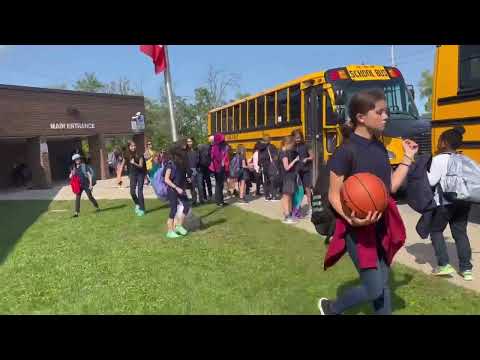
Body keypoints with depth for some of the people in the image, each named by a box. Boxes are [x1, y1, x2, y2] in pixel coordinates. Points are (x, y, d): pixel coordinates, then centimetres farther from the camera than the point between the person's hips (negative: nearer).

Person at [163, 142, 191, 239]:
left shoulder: (181, 163, 5)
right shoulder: (170, 163, -15)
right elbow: (166, 180, -18)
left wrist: (183, 187, 5)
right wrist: (177, 188, -20)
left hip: (180, 189, 7)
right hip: (172, 190, -7)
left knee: (187, 206, 3)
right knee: (173, 210, -2)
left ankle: (179, 226, 16)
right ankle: (170, 231, 10)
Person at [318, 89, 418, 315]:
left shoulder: (380, 148, 6)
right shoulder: (346, 151, -17)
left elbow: (391, 187, 10)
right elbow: (333, 195, -15)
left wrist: (408, 157, 11)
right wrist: (351, 218, -31)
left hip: (381, 225, 7)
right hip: (357, 228, -7)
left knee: (383, 283, 16)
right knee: (373, 289, -2)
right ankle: (330, 308, 23)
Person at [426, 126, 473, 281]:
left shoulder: (439, 159, -10)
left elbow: (431, 181, -14)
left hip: (445, 203, -6)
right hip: (463, 202, 6)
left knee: (435, 231, 10)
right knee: (460, 233, 12)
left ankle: (444, 265, 6)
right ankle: (466, 269, 15)